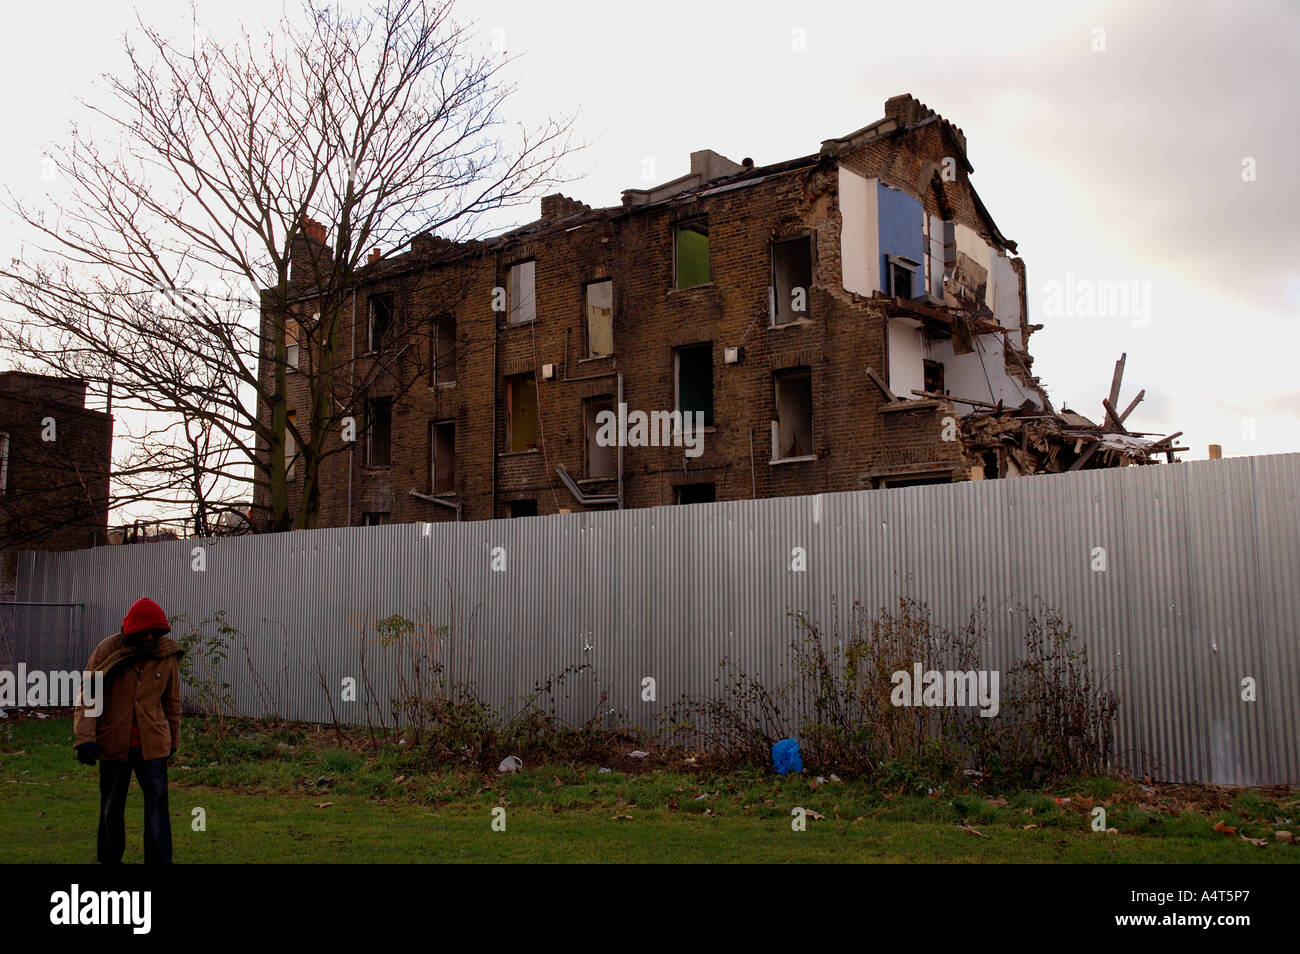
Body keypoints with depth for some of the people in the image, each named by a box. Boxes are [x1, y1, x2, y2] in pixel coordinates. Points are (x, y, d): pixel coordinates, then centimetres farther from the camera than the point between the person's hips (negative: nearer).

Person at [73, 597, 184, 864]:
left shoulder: (168, 654, -1)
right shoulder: (108, 650, -9)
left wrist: (173, 739, 18)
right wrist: (85, 738, -16)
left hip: (152, 742, 1)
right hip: (113, 742, 0)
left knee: (157, 801, -8)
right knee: (112, 805, 13)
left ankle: (159, 861, -5)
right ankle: (110, 859, 30)